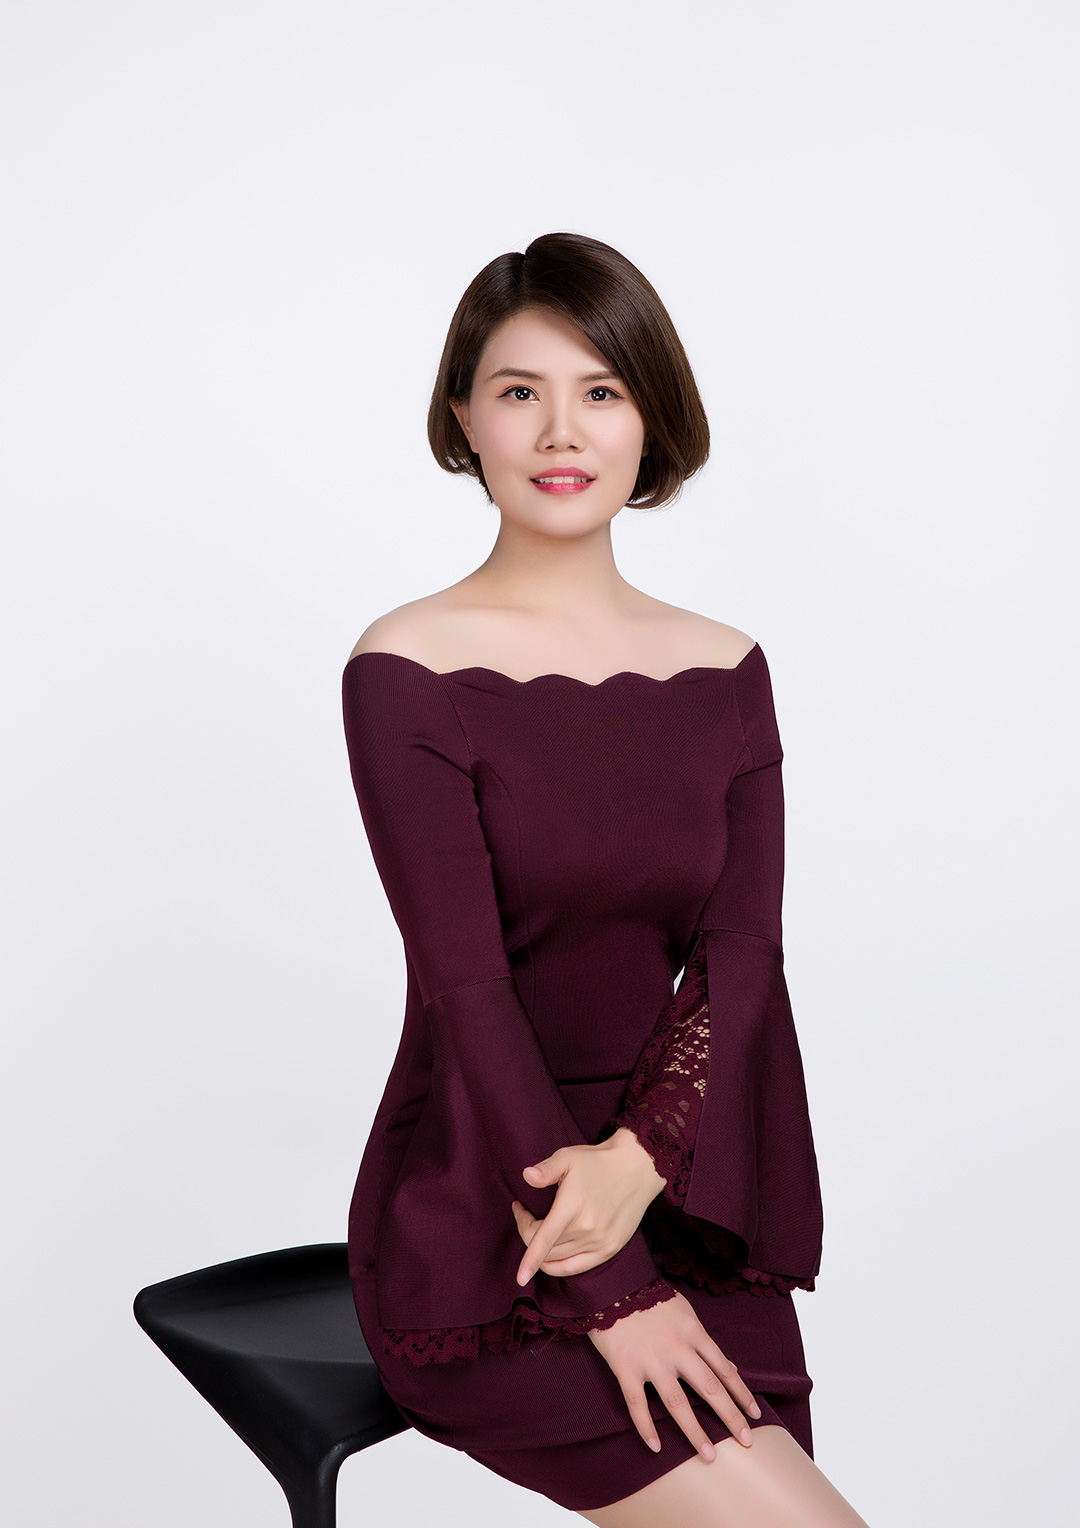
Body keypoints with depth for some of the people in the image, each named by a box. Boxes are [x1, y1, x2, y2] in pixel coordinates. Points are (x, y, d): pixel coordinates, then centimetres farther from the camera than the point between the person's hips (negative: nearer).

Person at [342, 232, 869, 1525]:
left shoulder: (723, 671, 7)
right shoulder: (408, 669, -7)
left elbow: (742, 958, 0)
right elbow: (466, 986, -13)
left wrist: (642, 1154, -18)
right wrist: (610, 1291, -17)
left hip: (680, 1200, 5)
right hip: (472, 1226, -4)